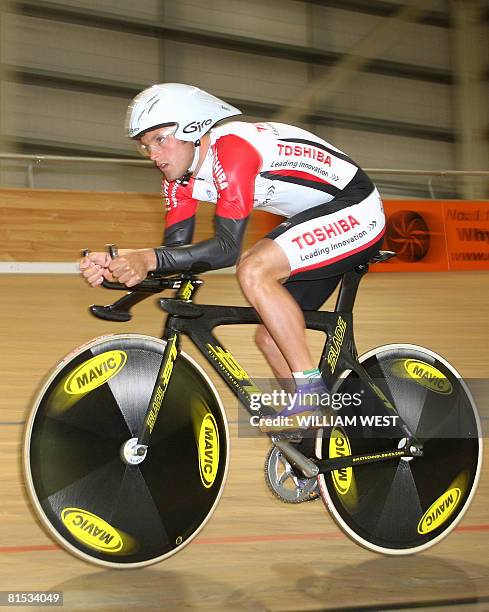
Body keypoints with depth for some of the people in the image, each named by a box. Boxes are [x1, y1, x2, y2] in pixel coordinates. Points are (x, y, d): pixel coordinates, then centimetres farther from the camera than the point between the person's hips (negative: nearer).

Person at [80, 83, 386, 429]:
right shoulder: (182, 175, 1)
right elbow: (177, 248, -2)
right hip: (315, 218, 9)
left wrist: (149, 259, -37)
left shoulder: (232, 148, -26)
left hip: (355, 210, -9)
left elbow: (227, 248, -31)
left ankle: (312, 389, -20)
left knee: (253, 271, -28)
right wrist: (116, 262, -19)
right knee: (270, 336, 6)